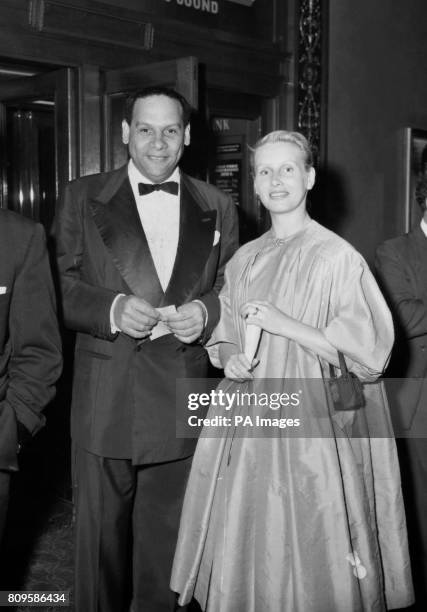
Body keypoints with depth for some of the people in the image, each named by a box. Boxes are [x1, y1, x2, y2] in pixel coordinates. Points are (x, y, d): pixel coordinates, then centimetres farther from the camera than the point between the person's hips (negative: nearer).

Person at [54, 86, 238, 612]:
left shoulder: (217, 208, 9)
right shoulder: (83, 198, 4)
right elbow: (59, 288, -1)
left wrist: (205, 311, -10)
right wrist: (112, 309, -18)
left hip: (182, 405, 2)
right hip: (105, 404, -1)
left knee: (166, 538, 14)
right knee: (100, 535, 10)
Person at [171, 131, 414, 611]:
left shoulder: (338, 258, -7)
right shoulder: (244, 261, 9)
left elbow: (369, 353, -9)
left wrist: (285, 325, -16)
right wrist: (230, 356, -4)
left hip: (310, 428, -4)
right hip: (246, 427, 5)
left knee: (305, 560, 2)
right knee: (243, 556, 10)